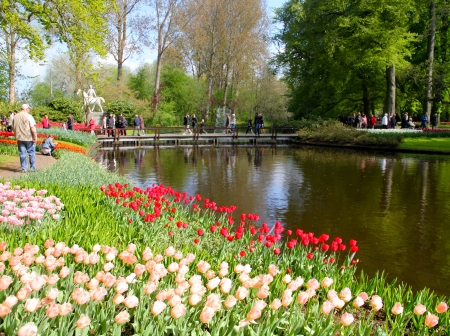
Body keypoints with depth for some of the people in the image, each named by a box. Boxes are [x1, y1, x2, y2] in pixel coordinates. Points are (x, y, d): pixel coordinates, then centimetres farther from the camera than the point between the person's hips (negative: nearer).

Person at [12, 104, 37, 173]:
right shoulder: (29, 116, -10)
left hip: (20, 138, 4)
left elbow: (13, 128, 15)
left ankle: (24, 168, 9)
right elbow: (33, 128, -16)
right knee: (31, 153, 8)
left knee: (22, 154, 7)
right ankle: (32, 168, 12)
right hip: (29, 138, -4)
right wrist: (35, 137, -11)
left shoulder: (15, 117, 8)